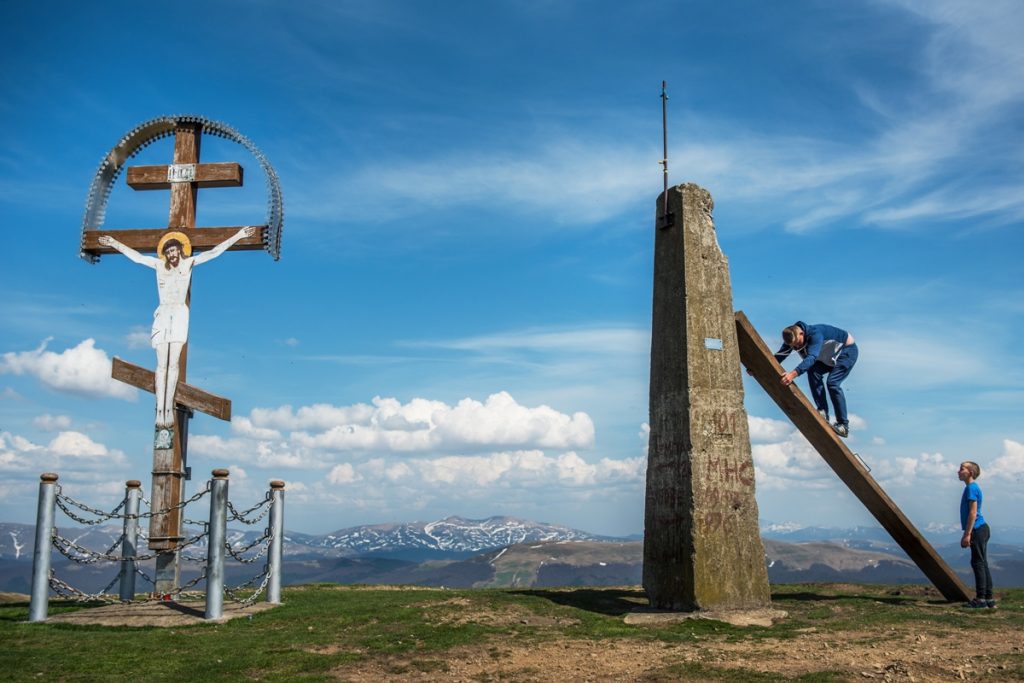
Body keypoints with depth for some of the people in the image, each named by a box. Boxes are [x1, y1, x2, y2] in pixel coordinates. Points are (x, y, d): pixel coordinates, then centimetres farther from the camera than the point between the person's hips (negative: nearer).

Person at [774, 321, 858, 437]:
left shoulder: (815, 334, -39)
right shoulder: (792, 339, -17)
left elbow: (811, 358, -52)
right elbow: (779, 356, -21)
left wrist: (794, 373, -66)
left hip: (848, 350, -7)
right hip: (829, 357, 7)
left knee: (832, 382, -22)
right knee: (813, 372, -18)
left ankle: (843, 425, -16)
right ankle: (823, 412, -14)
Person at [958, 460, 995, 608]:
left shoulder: (971, 488, -12)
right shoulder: (971, 488, 18)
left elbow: (973, 513, -18)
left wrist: (967, 534, -19)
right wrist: (966, 534, 24)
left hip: (977, 530, -10)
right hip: (980, 530, 10)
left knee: (978, 563, -8)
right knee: (982, 564, 10)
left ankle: (981, 599, -7)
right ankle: (989, 599, 13)